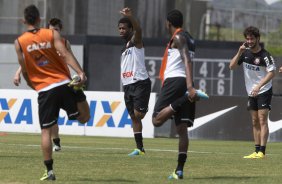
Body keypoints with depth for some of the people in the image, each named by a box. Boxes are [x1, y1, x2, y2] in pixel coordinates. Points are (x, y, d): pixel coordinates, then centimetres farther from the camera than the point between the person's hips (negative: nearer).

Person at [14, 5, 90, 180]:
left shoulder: (20, 42, 3)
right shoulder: (52, 34, 3)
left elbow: (24, 70, 4)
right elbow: (65, 54, -12)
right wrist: (81, 72, -21)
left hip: (44, 90, 0)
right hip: (64, 83, 0)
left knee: (46, 131, 4)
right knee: (84, 118, 18)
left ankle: (49, 171, 0)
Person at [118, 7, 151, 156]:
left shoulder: (136, 42, -3)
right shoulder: (124, 49, 20)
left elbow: (138, 30, -26)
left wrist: (130, 16, -44)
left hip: (140, 83, -8)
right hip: (127, 85, 8)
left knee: (138, 114, -21)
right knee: (133, 117, 5)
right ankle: (140, 148, 6)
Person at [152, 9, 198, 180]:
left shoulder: (178, 37, -4)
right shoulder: (189, 39, 22)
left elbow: (187, 61, -18)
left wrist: (190, 87, -29)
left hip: (174, 81, -8)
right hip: (184, 83, 8)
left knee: (157, 120, -12)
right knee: (182, 128, 2)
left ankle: (183, 99, -29)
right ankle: (179, 170, -4)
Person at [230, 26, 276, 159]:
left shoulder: (264, 55, -15)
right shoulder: (245, 53, 4)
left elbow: (272, 72, -20)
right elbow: (232, 66, 2)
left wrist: (259, 86, -29)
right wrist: (239, 52, -12)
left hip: (264, 91, -7)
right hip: (251, 92, 7)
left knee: (262, 120, -12)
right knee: (255, 122, 8)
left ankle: (262, 151, -17)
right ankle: (257, 151, 11)